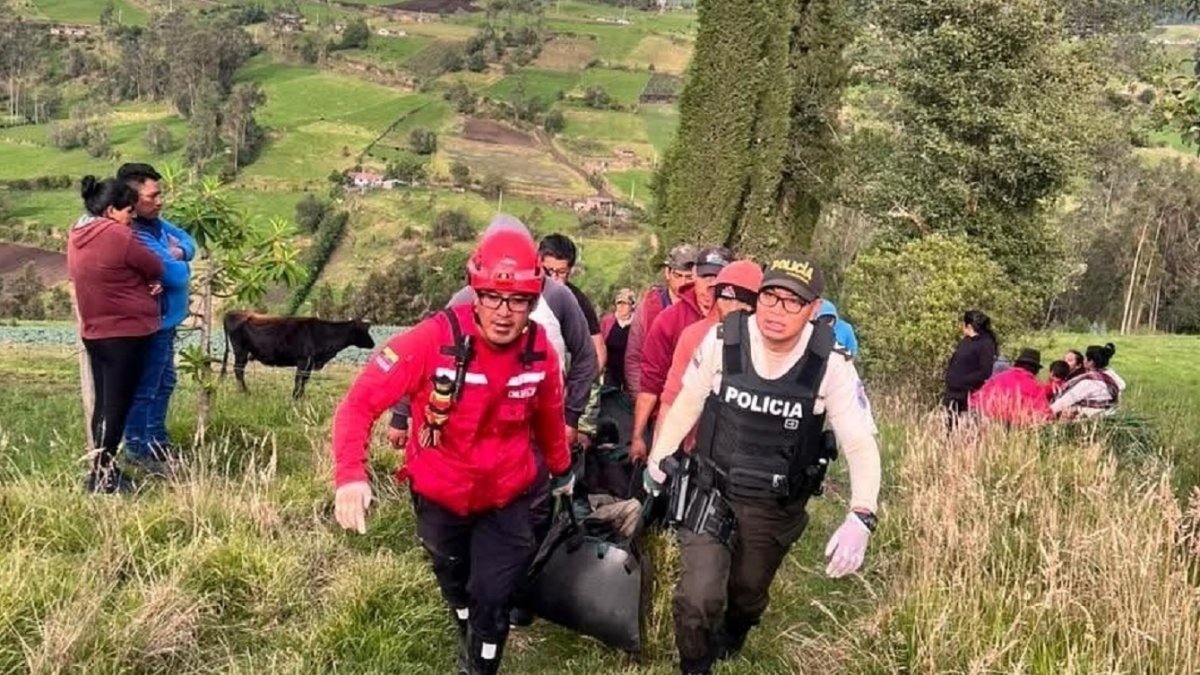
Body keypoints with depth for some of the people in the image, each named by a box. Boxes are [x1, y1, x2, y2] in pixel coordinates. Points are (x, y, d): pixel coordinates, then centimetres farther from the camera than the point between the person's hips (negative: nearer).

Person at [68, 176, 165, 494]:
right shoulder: (118, 235, -18)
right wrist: (148, 279, 13)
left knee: (103, 403, 15)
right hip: (126, 331, -8)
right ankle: (101, 474, 2)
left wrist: (141, 283, -1)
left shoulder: (77, 236, 8)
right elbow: (156, 269, -8)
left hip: (95, 331, 8)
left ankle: (103, 468, 23)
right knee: (117, 405, -2)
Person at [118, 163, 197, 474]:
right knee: (145, 388, 2)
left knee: (164, 383, 22)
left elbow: (188, 240, 12)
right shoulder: (134, 237, -28)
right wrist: (175, 262, -5)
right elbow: (177, 276, -28)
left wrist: (180, 252, -11)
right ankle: (138, 448, 14)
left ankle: (157, 441, 36)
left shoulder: (156, 222, 2)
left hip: (165, 320, 11)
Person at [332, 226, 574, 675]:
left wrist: (561, 470, 17)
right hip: (439, 494, 0)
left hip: (505, 498, 0)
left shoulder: (540, 350, -17)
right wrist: (350, 475, -40)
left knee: (492, 599, 0)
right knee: (455, 583, 25)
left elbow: (548, 415, 3)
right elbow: (361, 402, -27)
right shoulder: (435, 339, -29)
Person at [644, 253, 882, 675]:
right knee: (698, 597, -13)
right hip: (711, 492, -1)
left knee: (748, 596, 22)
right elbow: (687, 403, -1)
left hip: (777, 508, 1)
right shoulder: (723, 340, -17)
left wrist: (860, 519, -32)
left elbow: (861, 445, -18)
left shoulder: (831, 364, -19)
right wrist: (658, 460, 11)